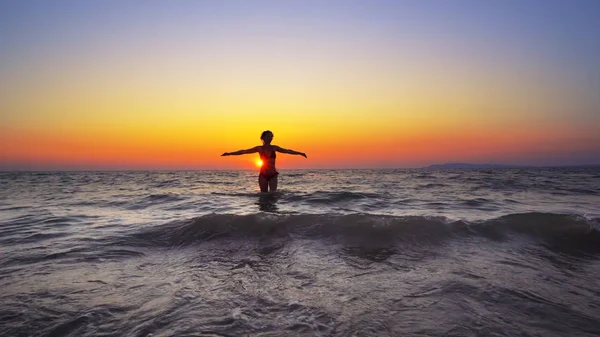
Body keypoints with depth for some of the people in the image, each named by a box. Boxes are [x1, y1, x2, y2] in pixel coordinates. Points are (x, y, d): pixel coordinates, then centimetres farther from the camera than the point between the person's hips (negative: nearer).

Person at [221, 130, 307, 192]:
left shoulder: (274, 148, 6)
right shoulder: (259, 148, -1)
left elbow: (287, 151, 13)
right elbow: (244, 151, -3)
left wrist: (300, 153, 13)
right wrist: (229, 153, -7)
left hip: (273, 175, 1)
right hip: (263, 175, -1)